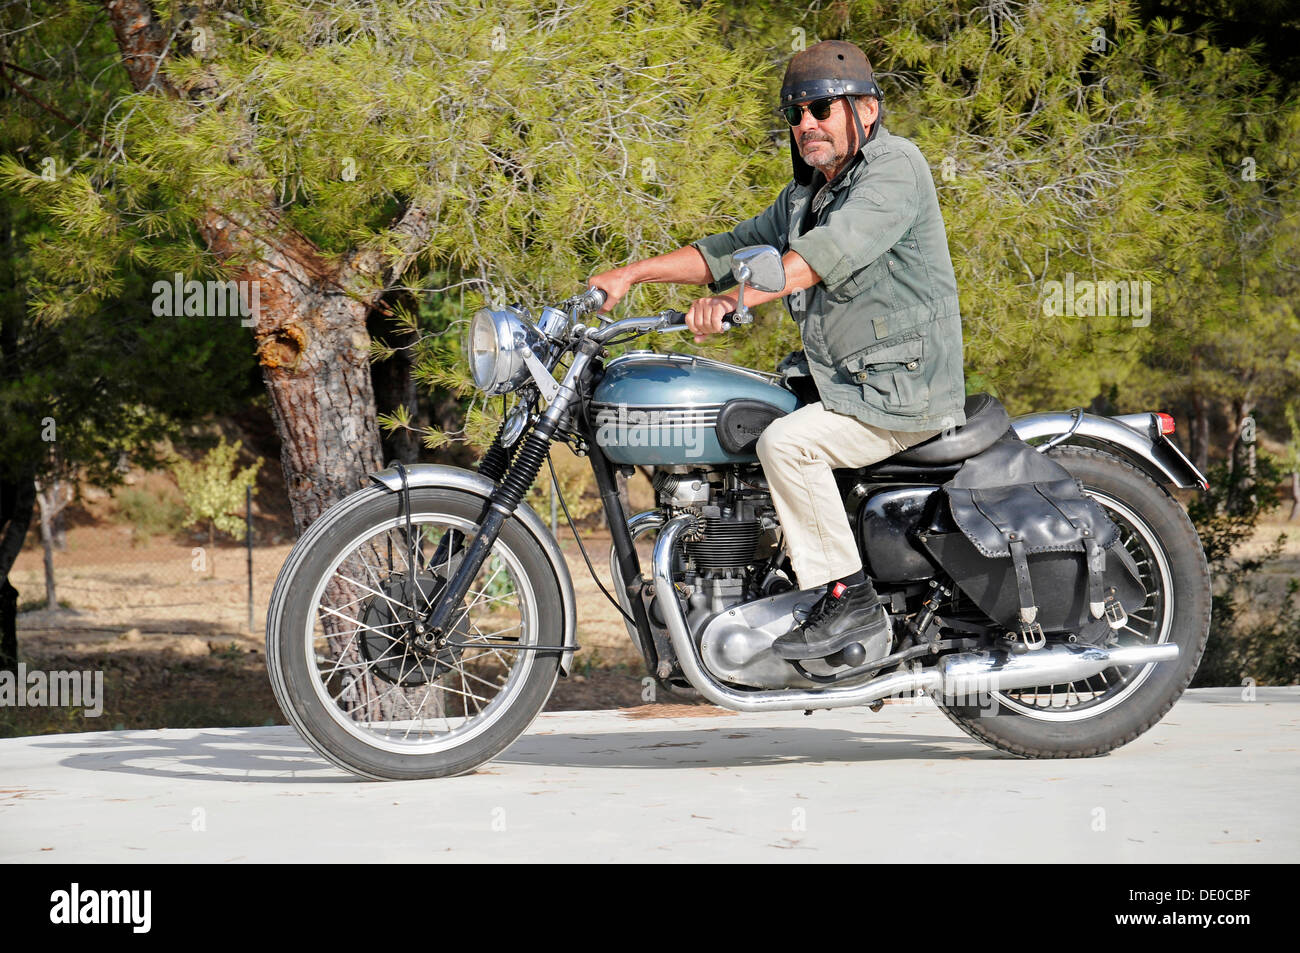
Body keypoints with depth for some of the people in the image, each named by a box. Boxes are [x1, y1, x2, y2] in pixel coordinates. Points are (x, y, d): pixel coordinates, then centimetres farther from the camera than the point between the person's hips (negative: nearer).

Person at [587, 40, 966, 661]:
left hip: (907, 391, -10)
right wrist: (631, 274, 8)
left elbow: (830, 250, -28)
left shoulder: (895, 166, -13)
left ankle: (849, 597, -19)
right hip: (838, 382, 10)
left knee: (786, 443, -26)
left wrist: (732, 299, -37)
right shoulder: (807, 193, 17)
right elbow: (737, 246, 19)